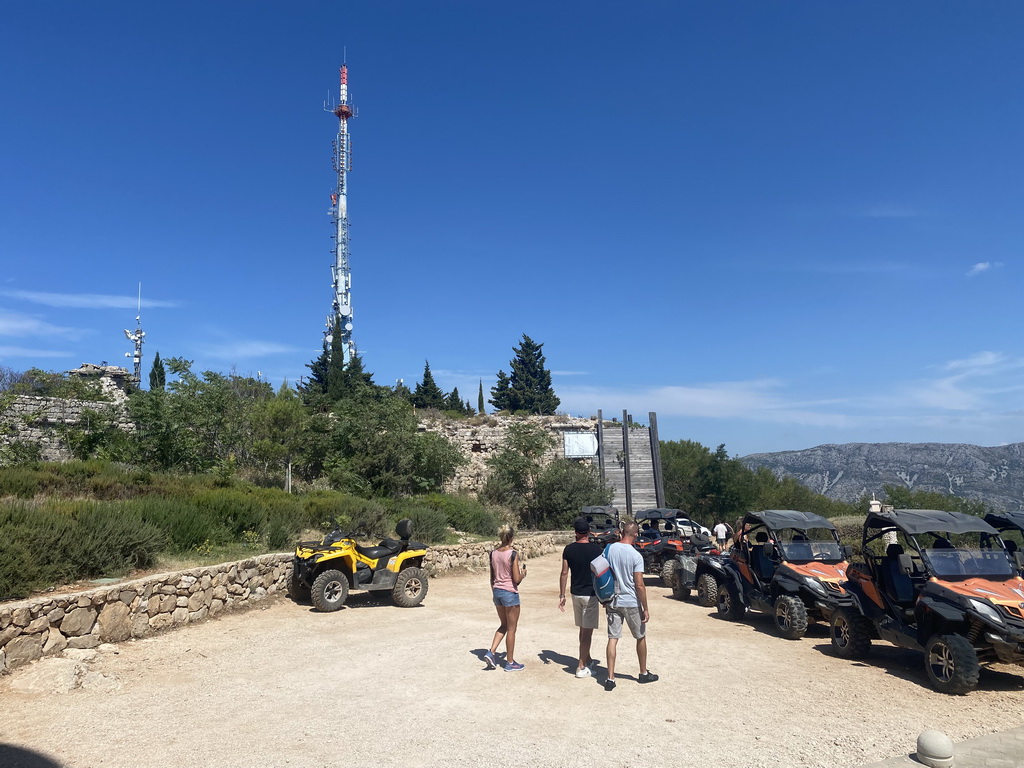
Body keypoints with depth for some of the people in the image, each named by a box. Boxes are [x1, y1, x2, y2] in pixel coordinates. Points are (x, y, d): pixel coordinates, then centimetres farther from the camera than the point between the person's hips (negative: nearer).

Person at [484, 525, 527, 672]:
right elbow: (517, 579, -16)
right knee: (511, 629, 8)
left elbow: (492, 578, 9)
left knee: (504, 625, 23)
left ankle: (491, 653, 12)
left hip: (497, 591, 6)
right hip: (510, 593, -6)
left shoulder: (493, 553, 1)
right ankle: (510, 662, 18)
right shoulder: (513, 554, -17)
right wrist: (523, 573, 4)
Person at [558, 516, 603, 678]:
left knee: (583, 629, 19)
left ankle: (587, 659, 32)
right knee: (587, 631, 1)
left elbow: (564, 573, -1)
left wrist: (562, 595, 6)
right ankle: (581, 667, 2)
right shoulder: (597, 550, -11)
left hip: (575, 593, 4)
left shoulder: (569, 549, -3)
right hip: (591, 594, -4)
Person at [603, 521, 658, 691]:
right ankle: (644, 673, 30)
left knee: (612, 639, 6)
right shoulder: (636, 556, -16)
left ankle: (610, 679, 4)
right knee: (641, 637, 16)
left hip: (612, 601, 4)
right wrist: (645, 608, -8)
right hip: (631, 602, -3)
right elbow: (639, 585, -16)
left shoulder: (609, 549, -3)